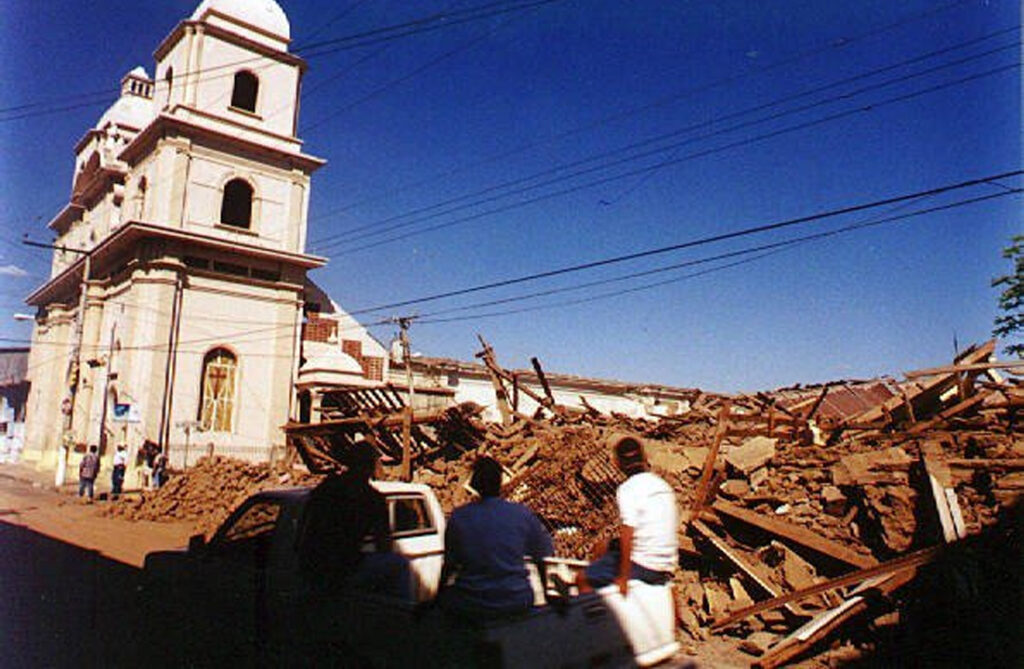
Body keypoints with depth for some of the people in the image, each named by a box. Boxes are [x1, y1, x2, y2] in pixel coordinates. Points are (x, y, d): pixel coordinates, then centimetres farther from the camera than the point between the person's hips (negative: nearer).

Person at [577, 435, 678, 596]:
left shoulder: (627, 489, -14)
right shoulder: (663, 485, 10)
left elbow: (627, 535, -22)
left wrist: (623, 578, -20)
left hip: (642, 565, -8)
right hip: (668, 566, 8)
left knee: (583, 579, 1)